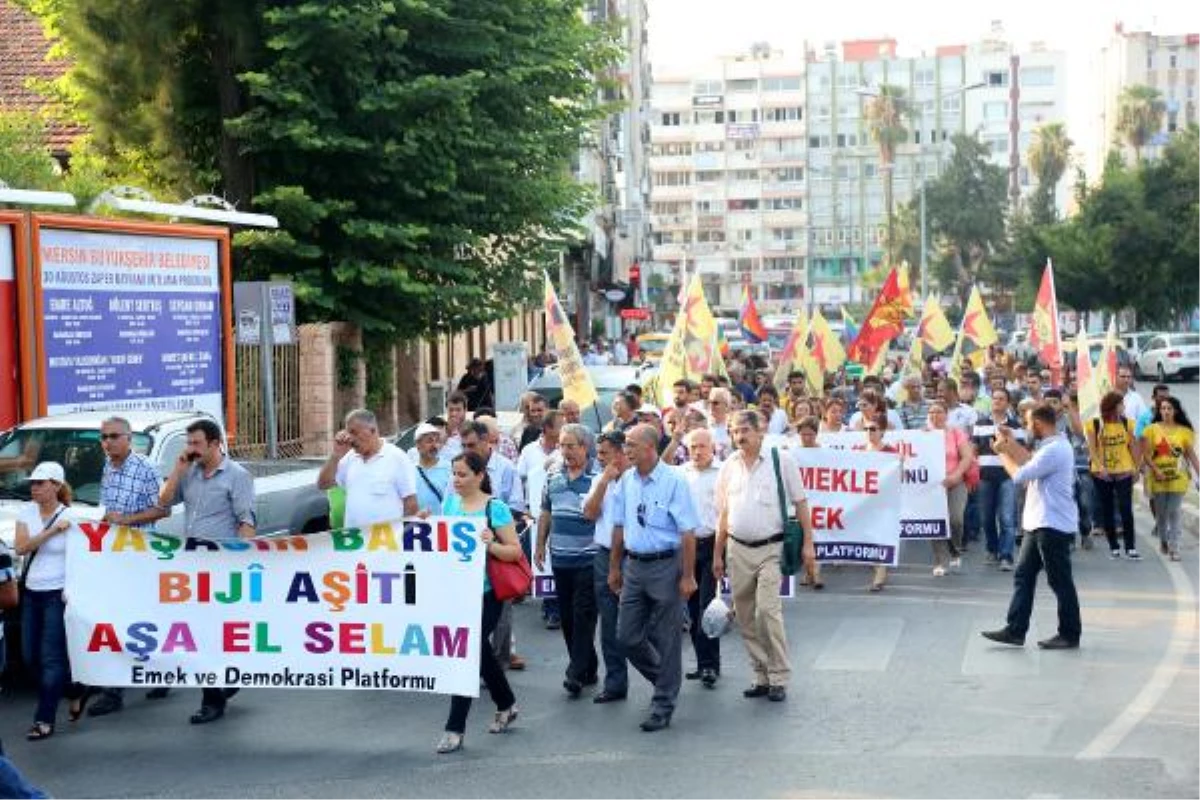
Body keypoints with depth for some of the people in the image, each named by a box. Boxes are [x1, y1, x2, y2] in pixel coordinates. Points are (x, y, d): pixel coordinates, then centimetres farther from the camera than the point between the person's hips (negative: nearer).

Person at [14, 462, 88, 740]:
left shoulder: (70, 518, -9)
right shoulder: (26, 511, 4)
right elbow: (21, 547, -9)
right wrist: (52, 531, -18)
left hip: (58, 595, -6)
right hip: (32, 593, 6)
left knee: (51, 659, -5)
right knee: (31, 657, 10)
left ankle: (44, 720, 1)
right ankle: (75, 692, 30)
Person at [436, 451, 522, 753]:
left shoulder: (495, 508, -9)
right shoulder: (450, 502, 7)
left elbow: (515, 550, -8)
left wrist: (491, 545, -26)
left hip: (485, 593, -6)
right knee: (479, 651, 16)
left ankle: (455, 728, -2)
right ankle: (506, 705, 37)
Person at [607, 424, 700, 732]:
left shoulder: (673, 481, -13)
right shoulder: (626, 481, 5)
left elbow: (688, 532, -13)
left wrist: (688, 576, -14)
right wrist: (614, 568, 16)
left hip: (665, 566, -6)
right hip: (634, 565, 6)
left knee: (666, 640, 4)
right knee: (627, 637, 8)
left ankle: (663, 706, 16)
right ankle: (665, 680, 32)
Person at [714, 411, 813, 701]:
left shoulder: (780, 459, -4)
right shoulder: (729, 467, 7)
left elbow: (800, 503, -1)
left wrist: (808, 543, -5)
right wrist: (718, 555, 14)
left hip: (770, 549, -5)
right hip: (738, 549, 5)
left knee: (767, 610, -15)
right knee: (745, 617, 7)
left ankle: (779, 678, -5)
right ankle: (761, 677, 19)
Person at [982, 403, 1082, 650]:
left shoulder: (1053, 450, -21)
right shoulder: (1054, 445, 13)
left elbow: (1020, 474, -20)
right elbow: (1031, 463, 19)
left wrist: (1002, 452, -6)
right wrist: (1012, 444, 17)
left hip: (1053, 526, -11)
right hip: (1039, 524, 11)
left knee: (1060, 581, 0)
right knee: (1023, 575, 10)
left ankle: (1070, 634, 9)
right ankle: (1015, 630, 13)